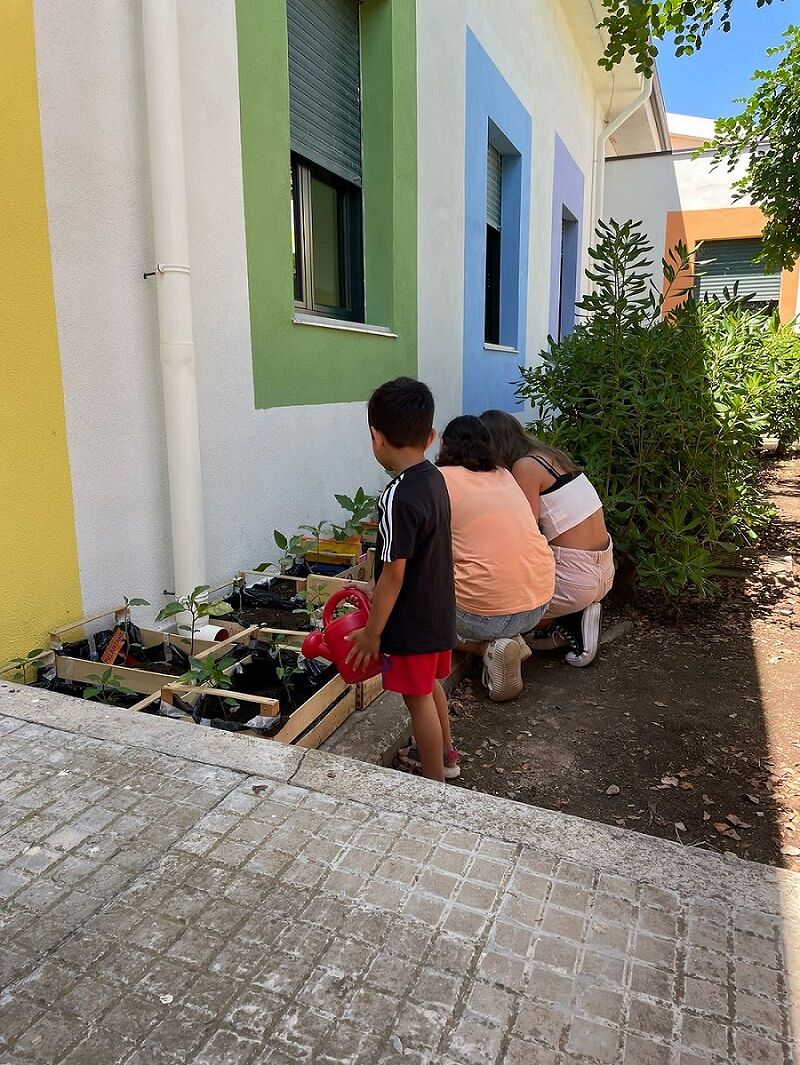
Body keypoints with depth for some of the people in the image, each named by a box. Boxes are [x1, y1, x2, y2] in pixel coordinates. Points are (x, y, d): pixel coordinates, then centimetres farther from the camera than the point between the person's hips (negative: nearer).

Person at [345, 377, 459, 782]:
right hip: (438, 611, 9)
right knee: (430, 684, 26)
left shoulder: (398, 497, -27)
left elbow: (394, 574, -24)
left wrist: (372, 632, -13)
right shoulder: (434, 479, 0)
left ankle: (435, 783, 25)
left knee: (418, 697, 8)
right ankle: (444, 754, 45)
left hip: (411, 621, -9)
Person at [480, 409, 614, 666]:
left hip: (574, 576, -9)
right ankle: (577, 617, 8)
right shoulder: (547, 454, 11)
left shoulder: (525, 466, -15)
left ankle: (568, 625, 2)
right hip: (603, 571, 9)